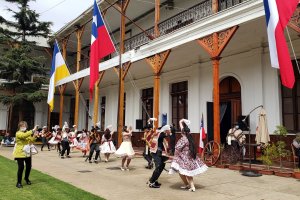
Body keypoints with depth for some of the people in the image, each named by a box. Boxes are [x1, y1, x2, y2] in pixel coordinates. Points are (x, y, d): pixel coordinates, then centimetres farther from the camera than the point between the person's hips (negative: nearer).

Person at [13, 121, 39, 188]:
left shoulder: (28, 133, 13)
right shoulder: (18, 133, -9)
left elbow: (31, 141, 7)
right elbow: (24, 135, -31)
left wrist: (34, 136, -10)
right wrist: (33, 130, -36)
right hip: (20, 153, -7)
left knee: (29, 166, 11)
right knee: (21, 167, -8)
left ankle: (26, 178, 35)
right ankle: (19, 182, 7)